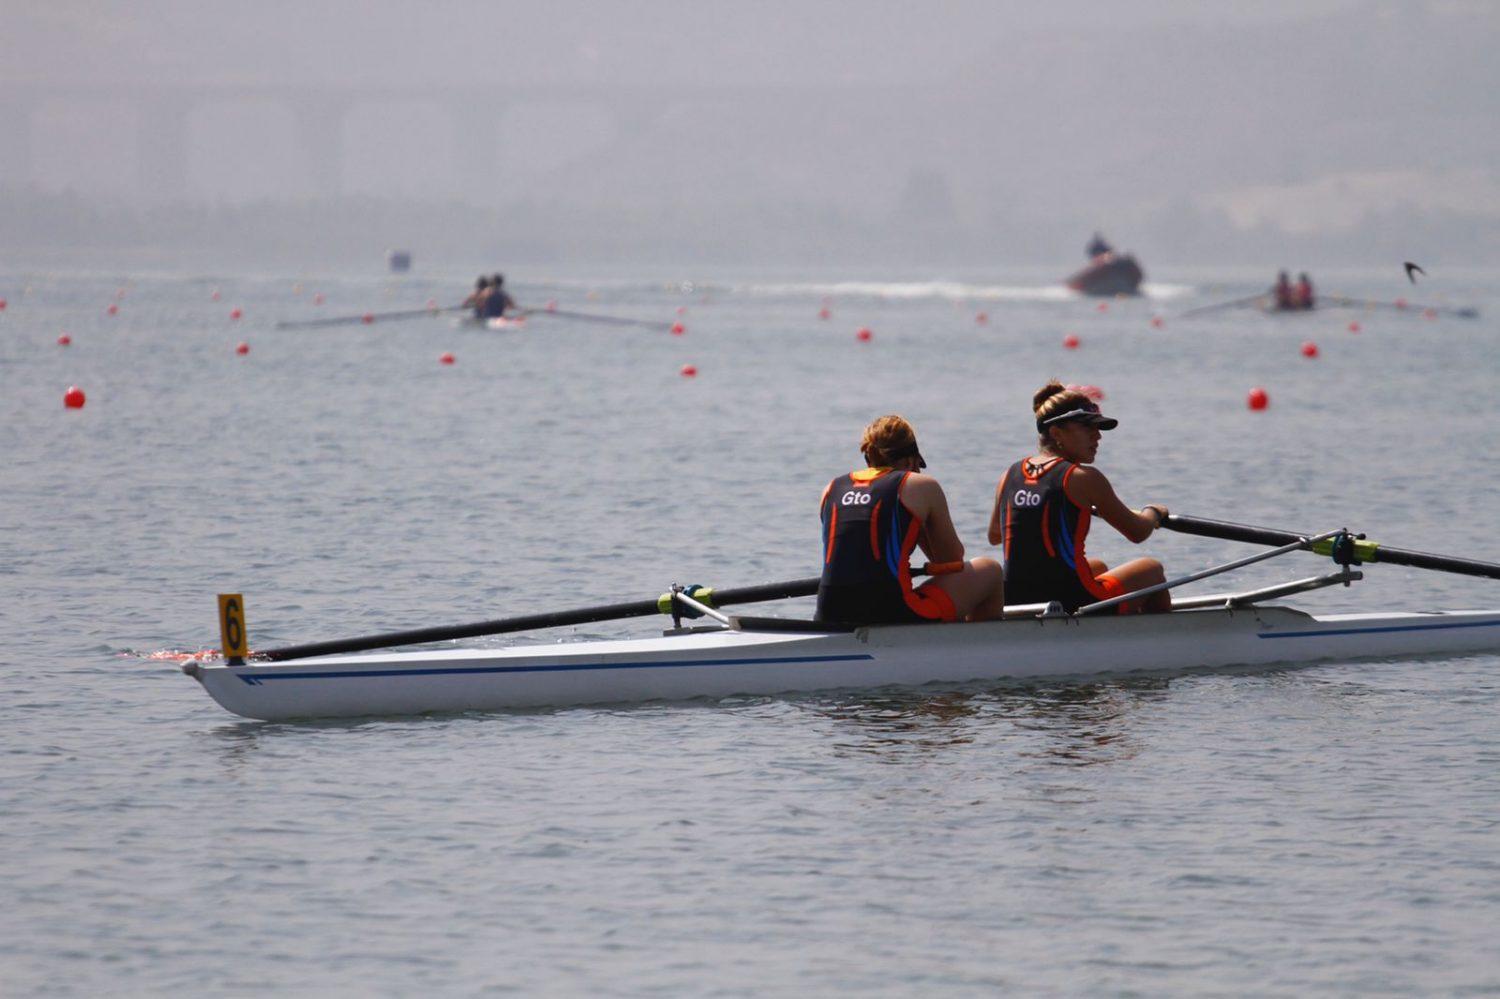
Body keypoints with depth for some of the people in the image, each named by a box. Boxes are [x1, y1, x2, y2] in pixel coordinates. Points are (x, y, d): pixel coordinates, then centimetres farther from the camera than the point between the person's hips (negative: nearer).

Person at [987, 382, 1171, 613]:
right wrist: (1153, 513, 25)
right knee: (1152, 569, 19)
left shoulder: (1010, 476, 7)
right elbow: (1138, 533, 2)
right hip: (1071, 606, -7)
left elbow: (994, 536, 25)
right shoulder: (1083, 478, -9)